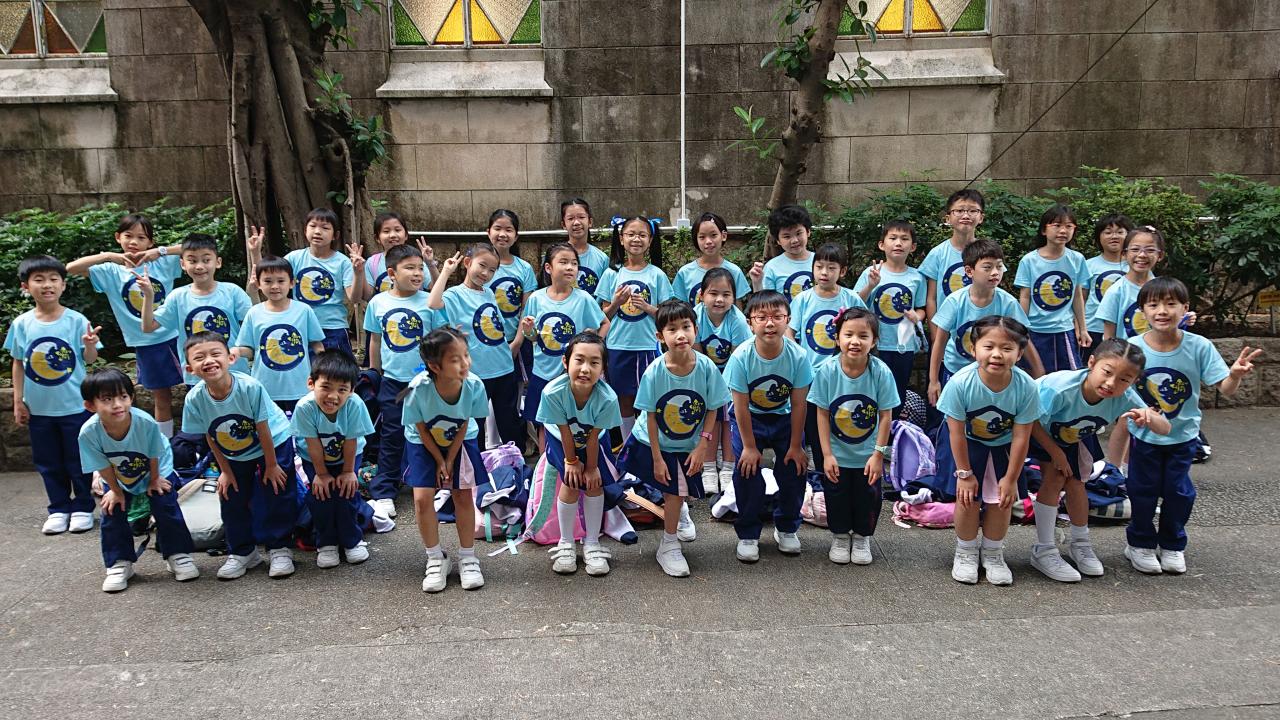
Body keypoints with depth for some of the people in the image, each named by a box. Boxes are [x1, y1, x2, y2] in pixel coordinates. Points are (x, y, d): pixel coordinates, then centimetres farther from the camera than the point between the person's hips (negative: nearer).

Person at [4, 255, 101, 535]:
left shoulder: (76, 320, -9)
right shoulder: (21, 324, -2)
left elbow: (89, 359, -6)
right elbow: (18, 364, 6)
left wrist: (90, 344, -28)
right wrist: (18, 402, 5)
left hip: (75, 406, -3)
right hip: (38, 407, 3)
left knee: (78, 460, 8)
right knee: (48, 462, 12)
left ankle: (83, 508, 22)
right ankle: (59, 509, 26)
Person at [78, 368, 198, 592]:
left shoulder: (146, 422, -39)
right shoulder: (89, 432, -34)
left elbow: (153, 455, -19)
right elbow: (104, 467, -17)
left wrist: (154, 480, -5)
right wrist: (116, 491, -5)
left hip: (154, 470, -2)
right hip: (119, 478, 2)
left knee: (166, 508, -4)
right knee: (112, 511, -2)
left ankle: (177, 555, 13)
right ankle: (119, 564, 15)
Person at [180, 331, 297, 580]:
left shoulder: (250, 387, -34)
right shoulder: (195, 399, -23)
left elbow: (263, 430, -22)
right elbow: (211, 438, -7)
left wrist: (271, 465, -13)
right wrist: (225, 471, 0)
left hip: (274, 444, -3)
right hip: (233, 455, 4)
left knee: (275, 497, -2)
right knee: (232, 501, 9)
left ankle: (280, 549, 15)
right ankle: (242, 552, 28)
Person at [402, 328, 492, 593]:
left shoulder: (474, 385, -30)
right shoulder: (419, 388, -35)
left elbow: (464, 425, -14)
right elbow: (421, 429, -17)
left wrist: (450, 461, -11)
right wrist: (439, 462, -11)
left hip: (460, 442, 1)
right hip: (424, 443, -1)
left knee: (464, 496, -1)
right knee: (423, 498, -9)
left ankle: (467, 557, 16)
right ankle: (436, 559, 10)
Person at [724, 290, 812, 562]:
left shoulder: (798, 356, -23)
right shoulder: (741, 357, -27)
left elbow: (798, 405, -14)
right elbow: (741, 407, -18)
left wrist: (795, 445, -10)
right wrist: (749, 446, -15)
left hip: (784, 417, 1)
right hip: (749, 417, -1)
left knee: (794, 467, -4)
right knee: (747, 468, -12)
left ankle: (786, 529, 21)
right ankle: (747, 534, 7)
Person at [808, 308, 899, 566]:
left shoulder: (881, 372, -18)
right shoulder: (827, 371, -18)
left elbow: (886, 416, -11)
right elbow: (822, 414, -12)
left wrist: (878, 454, -11)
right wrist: (827, 455, -13)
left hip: (868, 455, 0)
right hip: (836, 455, 0)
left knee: (868, 499, 13)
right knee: (837, 498, 14)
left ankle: (862, 538, 37)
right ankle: (839, 537, 38)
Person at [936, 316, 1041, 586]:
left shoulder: (1026, 387, -29)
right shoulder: (960, 383, -33)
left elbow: (1020, 437, -18)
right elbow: (957, 432, -21)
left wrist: (1011, 478, -11)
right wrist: (964, 473, -13)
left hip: (1002, 445, 2)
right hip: (966, 442, -1)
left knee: (1002, 498, -1)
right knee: (968, 496, -7)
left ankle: (993, 553, 23)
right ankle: (966, 551, 18)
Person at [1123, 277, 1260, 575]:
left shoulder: (1199, 347, -18)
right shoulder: (1133, 348, -18)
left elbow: (1225, 389, -18)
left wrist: (1235, 376, -39)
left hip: (1183, 435, 1)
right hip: (1144, 435, -1)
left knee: (1179, 492, 12)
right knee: (1143, 491, 11)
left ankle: (1172, 545, 34)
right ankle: (1140, 543, 31)